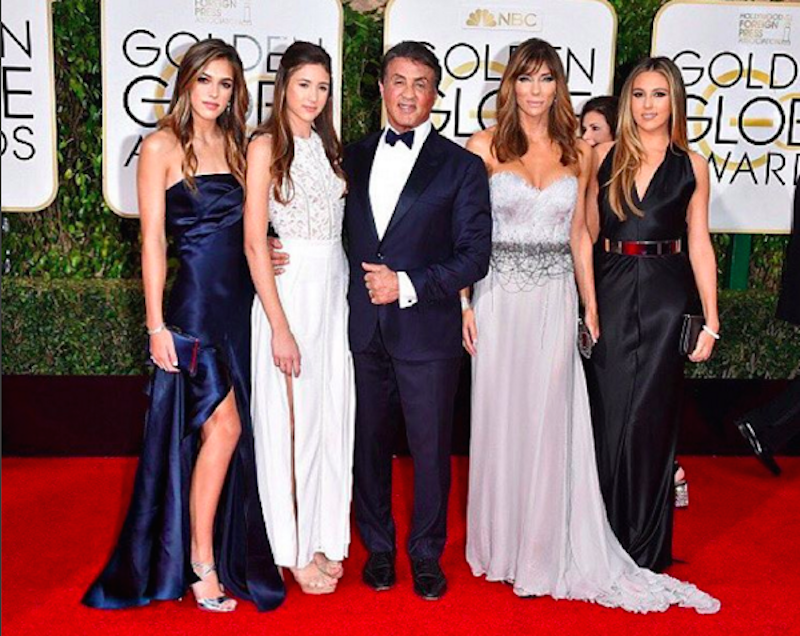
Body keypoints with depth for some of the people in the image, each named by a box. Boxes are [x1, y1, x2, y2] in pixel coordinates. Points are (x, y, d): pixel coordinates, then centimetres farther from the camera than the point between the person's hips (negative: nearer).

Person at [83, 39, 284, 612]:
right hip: (195, 301, -6)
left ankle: (229, 551, 23)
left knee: (231, 431, 10)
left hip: (241, 303, 6)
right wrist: (156, 324, -11)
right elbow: (152, 240, -7)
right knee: (224, 425, -10)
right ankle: (201, 562, 2)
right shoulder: (163, 146, -3)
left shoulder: (235, 146, 14)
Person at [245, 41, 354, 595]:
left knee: (333, 416, 11)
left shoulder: (327, 145, 12)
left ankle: (324, 539, 25)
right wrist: (280, 327, -16)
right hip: (290, 291, -6)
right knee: (291, 418, 2)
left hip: (336, 290, 6)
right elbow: (255, 242, -12)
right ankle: (294, 550, 17)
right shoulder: (266, 146, -7)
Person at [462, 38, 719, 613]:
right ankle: (500, 544, 21)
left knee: (550, 420, 4)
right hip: (499, 296, -2)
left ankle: (547, 549, 17)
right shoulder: (486, 147, 0)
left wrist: (591, 307, 10)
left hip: (555, 300, 2)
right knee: (501, 418, 5)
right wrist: (465, 302, -8)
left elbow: (579, 235, 13)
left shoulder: (577, 152, 8)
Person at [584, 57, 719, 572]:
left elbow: (699, 245, 4)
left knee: (650, 415, 2)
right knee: (610, 413, 4)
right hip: (610, 293, 1)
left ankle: (647, 547, 17)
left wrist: (710, 322, 1)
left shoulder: (691, 166, 5)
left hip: (665, 298, -1)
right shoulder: (605, 156, 6)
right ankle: (610, 535, 20)